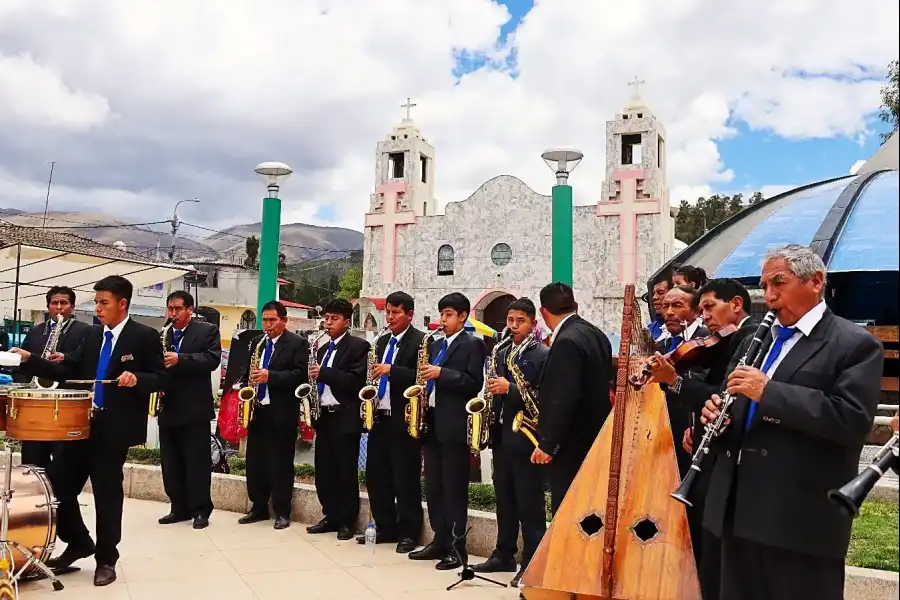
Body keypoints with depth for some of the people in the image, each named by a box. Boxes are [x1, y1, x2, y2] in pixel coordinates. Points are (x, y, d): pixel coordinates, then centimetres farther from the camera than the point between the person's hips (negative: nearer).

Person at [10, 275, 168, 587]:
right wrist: (30, 360, -4)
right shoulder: (93, 334, 11)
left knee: (107, 494, 4)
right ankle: (78, 543, 29)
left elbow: (162, 379, -8)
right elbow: (68, 370, 6)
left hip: (114, 427, -6)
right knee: (59, 481, 7)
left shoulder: (145, 336, -8)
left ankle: (106, 559, 22)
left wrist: (136, 379, -26)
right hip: (82, 421, 6)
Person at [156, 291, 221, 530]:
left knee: (197, 462, -1)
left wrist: (180, 359, -25)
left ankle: (201, 510, 7)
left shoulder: (208, 330, -2)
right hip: (168, 407, 6)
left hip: (195, 407, -6)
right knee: (171, 463, 10)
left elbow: (213, 359, -15)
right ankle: (179, 507, 20)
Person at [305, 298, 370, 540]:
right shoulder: (324, 349, 18)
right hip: (323, 416, 7)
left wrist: (324, 373, -20)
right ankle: (331, 516, 21)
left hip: (345, 418, -7)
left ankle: (347, 521, 10)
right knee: (324, 471, 9)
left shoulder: (359, 346, -6)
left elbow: (357, 381, -17)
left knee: (346, 472, 0)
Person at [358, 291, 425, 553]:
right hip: (380, 418, 8)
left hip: (404, 420, -7)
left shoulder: (421, 341, -7)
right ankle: (384, 528, 24)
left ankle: (408, 533, 11)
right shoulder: (382, 342, 17)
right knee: (375, 476, 11)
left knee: (405, 479, -1)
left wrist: (391, 370, -24)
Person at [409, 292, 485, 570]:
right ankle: (440, 541, 22)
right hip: (432, 422, 8)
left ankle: (457, 549, 5)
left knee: (454, 490, -2)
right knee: (433, 488, 12)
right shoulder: (436, 345, 19)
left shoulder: (472, 344, -4)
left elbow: (474, 383, -13)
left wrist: (441, 373, -20)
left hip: (454, 425, -8)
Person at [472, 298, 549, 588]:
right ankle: (504, 555, 25)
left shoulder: (544, 355, -7)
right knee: (504, 500, 14)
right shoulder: (502, 354, 15)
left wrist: (510, 389, -23)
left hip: (526, 437, -7)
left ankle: (532, 563, 7)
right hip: (502, 436, 7)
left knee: (529, 504, -1)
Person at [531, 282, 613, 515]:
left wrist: (548, 444, -19)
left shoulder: (567, 341, -19)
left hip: (573, 445, -10)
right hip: (594, 439, 10)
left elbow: (564, 398, -25)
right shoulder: (596, 334, 10)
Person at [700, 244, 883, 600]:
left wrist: (768, 392, -22)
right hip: (739, 508, 7)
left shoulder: (855, 345, -6)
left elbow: (853, 420, -19)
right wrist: (716, 411, -1)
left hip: (802, 515, -7)